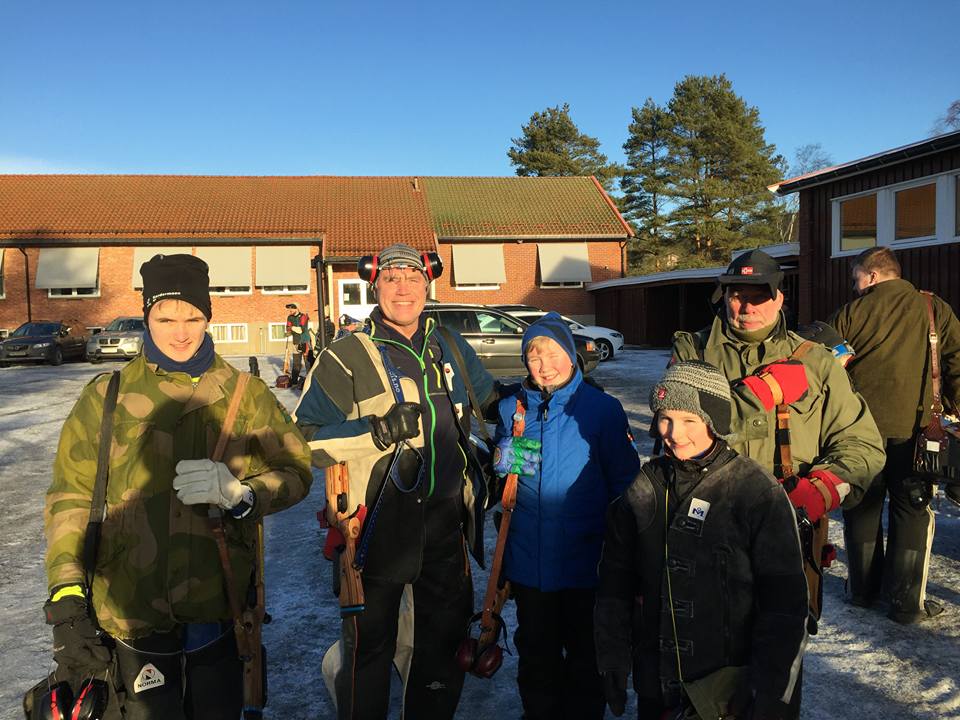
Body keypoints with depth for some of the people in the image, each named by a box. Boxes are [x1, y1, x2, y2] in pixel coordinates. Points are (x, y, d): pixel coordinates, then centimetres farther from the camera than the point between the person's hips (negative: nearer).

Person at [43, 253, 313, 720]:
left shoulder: (244, 394, 1)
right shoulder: (106, 396, 0)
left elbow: (296, 472, 3)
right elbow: (71, 498, 2)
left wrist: (237, 492, -15)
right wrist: (67, 597, -4)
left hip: (220, 616, 1)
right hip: (131, 623, -1)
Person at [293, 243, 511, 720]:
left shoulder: (451, 349, 8)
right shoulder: (347, 355, -8)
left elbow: (490, 404, 26)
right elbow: (305, 439, -14)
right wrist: (378, 431, -24)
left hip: (445, 524, 5)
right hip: (376, 527, -4)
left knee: (445, 639, 19)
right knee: (369, 646, 9)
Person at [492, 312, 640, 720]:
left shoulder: (602, 409, -8)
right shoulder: (512, 409, 1)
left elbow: (625, 484, -4)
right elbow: (496, 483, 15)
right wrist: (503, 463, -4)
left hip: (584, 561, -3)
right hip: (527, 561, 3)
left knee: (585, 656, 16)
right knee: (535, 654, 20)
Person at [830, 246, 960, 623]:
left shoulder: (850, 313, 0)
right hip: (911, 428, 0)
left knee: (862, 506, 12)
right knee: (912, 511, 8)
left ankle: (862, 589, 22)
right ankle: (906, 601, 9)